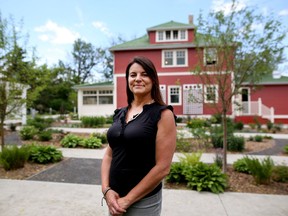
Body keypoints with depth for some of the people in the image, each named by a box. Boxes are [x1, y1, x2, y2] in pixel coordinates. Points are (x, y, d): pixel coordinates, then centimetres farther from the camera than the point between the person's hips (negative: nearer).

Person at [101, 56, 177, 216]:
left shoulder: (163, 114, -13)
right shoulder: (119, 114, 3)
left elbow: (163, 167, -16)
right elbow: (109, 155, 6)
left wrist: (128, 200, -13)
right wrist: (106, 190, -7)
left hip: (143, 201, -5)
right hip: (115, 197, 5)